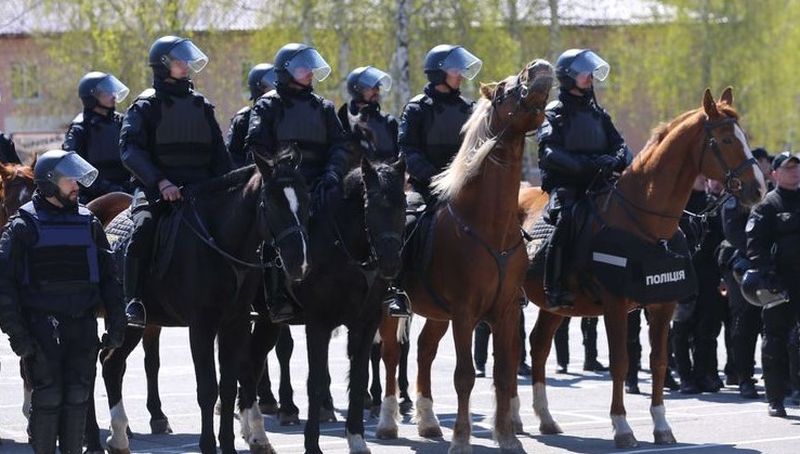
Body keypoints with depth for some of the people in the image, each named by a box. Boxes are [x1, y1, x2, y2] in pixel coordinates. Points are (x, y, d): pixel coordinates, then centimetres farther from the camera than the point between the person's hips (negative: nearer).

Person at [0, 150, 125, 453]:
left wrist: (116, 325, 7)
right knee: (48, 398, -6)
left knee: (78, 397, 5)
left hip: (83, 325, 4)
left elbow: (108, 277, 15)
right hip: (41, 324, -4)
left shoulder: (88, 223, 11)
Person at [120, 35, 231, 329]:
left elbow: (219, 154, 21)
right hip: (155, 188, -5)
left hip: (200, 188, 5)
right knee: (144, 227, -32)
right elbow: (130, 150, -10)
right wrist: (160, 181, -23)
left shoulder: (202, 106, 20)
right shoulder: (146, 106, 4)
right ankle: (134, 302, -25)